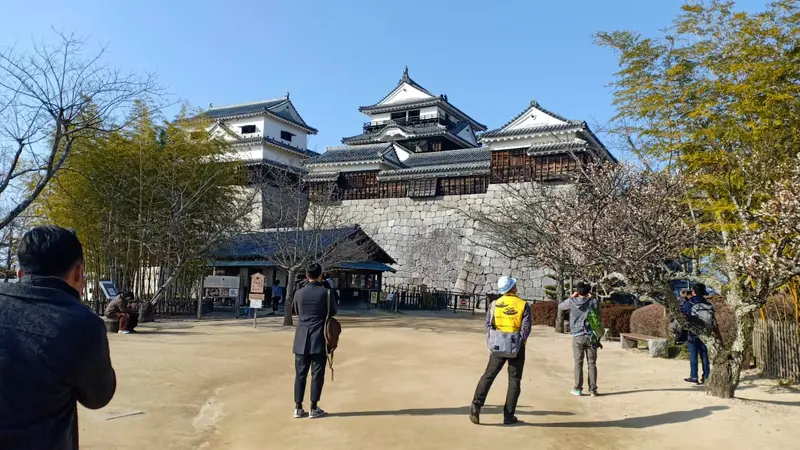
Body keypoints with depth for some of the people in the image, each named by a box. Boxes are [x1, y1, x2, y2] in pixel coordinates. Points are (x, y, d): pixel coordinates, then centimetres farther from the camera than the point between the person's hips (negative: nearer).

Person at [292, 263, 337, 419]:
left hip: (301, 339, 3)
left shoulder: (299, 293, 3)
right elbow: (333, 312, 4)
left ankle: (298, 408, 12)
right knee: (317, 374, 3)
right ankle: (314, 408, 7)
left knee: (300, 373, 8)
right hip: (319, 339, -3)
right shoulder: (325, 292, -7)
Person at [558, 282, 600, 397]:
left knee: (578, 363, 7)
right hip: (591, 336, 0)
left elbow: (560, 307, 16)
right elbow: (598, 312, 15)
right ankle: (593, 389, 6)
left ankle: (578, 389, 9)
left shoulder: (571, 302, -4)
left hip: (577, 337, 0)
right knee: (592, 363, 5)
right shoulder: (593, 301, -4)